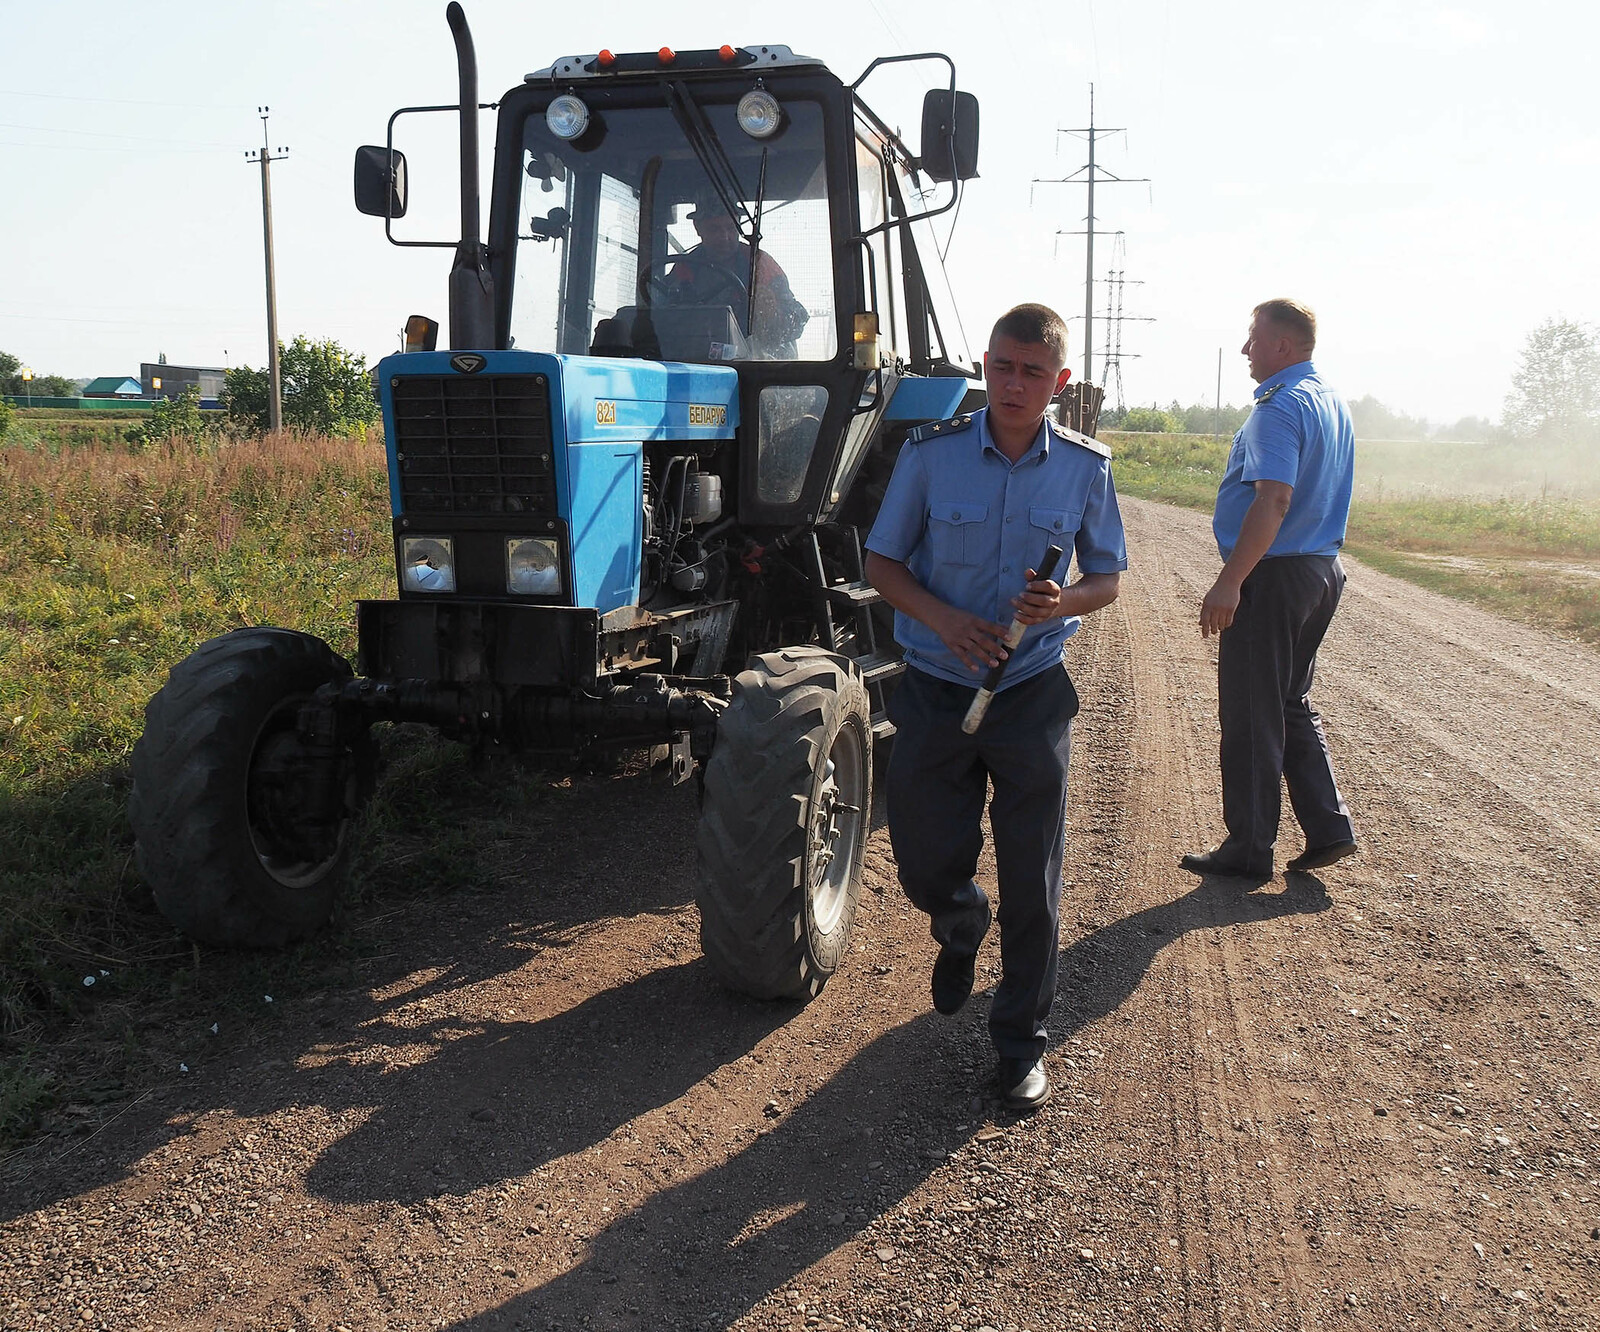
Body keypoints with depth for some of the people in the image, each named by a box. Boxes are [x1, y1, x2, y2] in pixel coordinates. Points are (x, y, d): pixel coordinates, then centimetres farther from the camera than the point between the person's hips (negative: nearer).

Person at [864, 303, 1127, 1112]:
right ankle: (960, 929, 46)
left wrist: (1062, 603, -17)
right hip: (937, 689, 0)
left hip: (1032, 696, 0)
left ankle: (1021, 1042, 23)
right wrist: (943, 618, -18)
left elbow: (1107, 579, 6)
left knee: (1030, 882, 4)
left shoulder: (1085, 468, -2)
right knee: (925, 866, 8)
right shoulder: (931, 454, -6)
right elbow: (882, 562, 0)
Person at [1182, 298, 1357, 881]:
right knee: (1292, 705, 19)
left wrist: (1229, 582, -29)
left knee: (1251, 717, 0)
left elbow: (1274, 500, -27)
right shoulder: (1334, 404, 14)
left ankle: (1249, 850, 9)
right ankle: (1328, 827, 18)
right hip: (1324, 570, 9)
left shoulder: (1280, 407, -17)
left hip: (1273, 574, -9)